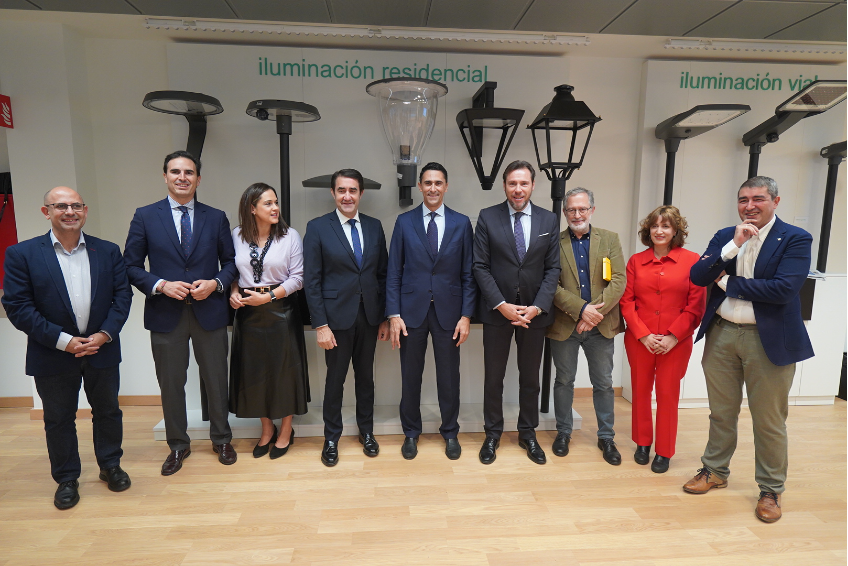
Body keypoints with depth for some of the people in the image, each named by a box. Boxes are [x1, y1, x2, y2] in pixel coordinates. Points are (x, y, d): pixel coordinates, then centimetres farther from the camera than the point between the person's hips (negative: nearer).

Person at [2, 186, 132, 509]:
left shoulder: (108, 251, 1)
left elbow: (122, 296, -1)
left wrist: (105, 334, -13)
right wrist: (63, 340, -16)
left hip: (102, 350, 2)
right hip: (53, 355, -1)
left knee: (108, 411, 15)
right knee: (58, 419, 13)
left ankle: (110, 465, 35)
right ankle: (66, 479, 31)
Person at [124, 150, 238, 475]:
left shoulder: (216, 217, 4)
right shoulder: (145, 217, 1)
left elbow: (230, 262, 6)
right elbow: (131, 266, 1)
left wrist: (215, 283, -12)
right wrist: (161, 285, -15)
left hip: (209, 312, 0)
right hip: (165, 314, 0)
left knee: (216, 381, 12)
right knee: (171, 384, 12)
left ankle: (221, 439, 32)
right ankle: (178, 445, 32)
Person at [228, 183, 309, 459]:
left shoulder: (290, 235, -6)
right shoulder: (237, 235, 1)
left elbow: (297, 277, -8)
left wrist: (268, 296, -16)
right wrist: (233, 292, -9)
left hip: (280, 310, -3)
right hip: (247, 312, 3)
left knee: (284, 369, 6)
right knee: (253, 370, 11)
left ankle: (286, 430, 26)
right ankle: (267, 429, 31)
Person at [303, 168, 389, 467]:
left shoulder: (374, 226, 5)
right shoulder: (317, 227, -6)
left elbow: (382, 274, 7)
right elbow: (311, 280, -8)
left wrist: (385, 318, 5)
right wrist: (320, 325, -12)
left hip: (369, 316, 3)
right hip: (337, 316, -3)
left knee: (365, 375, 16)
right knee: (335, 379, 9)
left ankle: (366, 431, 34)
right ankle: (331, 438, 29)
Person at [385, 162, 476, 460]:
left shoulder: (461, 223, 2)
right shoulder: (404, 222, 2)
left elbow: (468, 274, 2)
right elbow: (393, 273, 0)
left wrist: (466, 315, -4)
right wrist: (393, 315, -7)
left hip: (448, 311, 0)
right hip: (412, 310, 0)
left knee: (449, 376, 10)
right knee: (410, 376, 11)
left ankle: (450, 432, 31)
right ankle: (411, 433, 30)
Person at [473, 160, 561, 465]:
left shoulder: (549, 220, 3)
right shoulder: (487, 217, -3)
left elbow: (553, 268, 1)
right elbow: (480, 266, -6)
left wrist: (538, 306, -11)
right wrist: (502, 305, -14)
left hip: (535, 312, 2)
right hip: (497, 311, -1)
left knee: (530, 377, 14)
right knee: (493, 377, 9)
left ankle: (528, 434, 32)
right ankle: (492, 434, 27)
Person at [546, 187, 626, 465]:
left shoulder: (610, 239, 4)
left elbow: (619, 281, -5)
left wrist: (595, 312, -16)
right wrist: (581, 309, -19)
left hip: (601, 326, 1)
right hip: (564, 326, -1)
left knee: (603, 383, 12)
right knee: (564, 381, 13)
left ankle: (606, 437, 29)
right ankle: (563, 432, 30)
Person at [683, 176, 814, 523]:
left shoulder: (795, 239, -6)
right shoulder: (724, 237, 7)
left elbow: (783, 289, -20)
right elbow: (697, 276, -6)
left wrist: (727, 281, -11)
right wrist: (733, 245, -15)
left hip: (768, 340, -3)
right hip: (721, 335, 4)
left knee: (769, 420, 8)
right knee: (721, 412, 17)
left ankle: (771, 490, 26)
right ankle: (715, 471, 34)